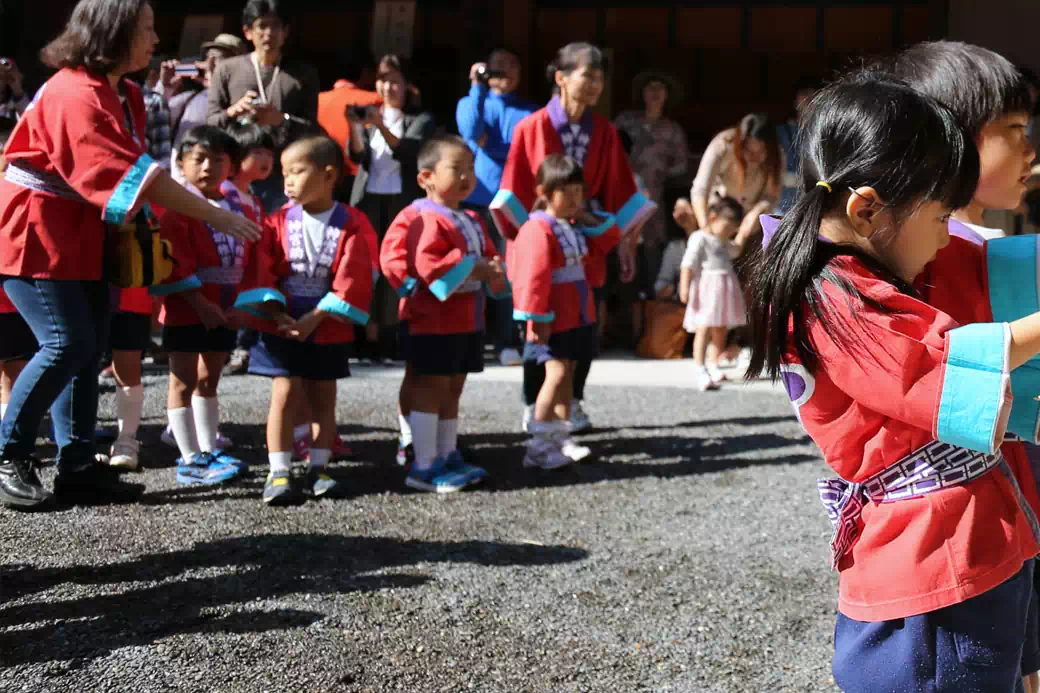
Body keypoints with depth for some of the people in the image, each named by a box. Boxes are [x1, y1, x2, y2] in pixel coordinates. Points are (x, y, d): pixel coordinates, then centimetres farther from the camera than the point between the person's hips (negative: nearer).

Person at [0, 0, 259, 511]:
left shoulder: (121, 93, 8)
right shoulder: (75, 95, -23)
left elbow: (127, 168, 7)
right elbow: (129, 176, -30)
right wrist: (214, 216, -29)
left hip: (81, 237, 9)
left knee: (88, 349, 6)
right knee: (66, 344, -14)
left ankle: (77, 469, 11)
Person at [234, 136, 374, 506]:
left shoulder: (351, 223, -7)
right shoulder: (279, 221, -1)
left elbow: (352, 280, -13)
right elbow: (261, 272, -4)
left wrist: (315, 318, -17)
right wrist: (277, 314, -15)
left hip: (327, 330, 0)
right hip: (283, 327, 0)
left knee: (323, 398, 9)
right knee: (285, 394, -4)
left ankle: (318, 469, 18)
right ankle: (279, 474, -1)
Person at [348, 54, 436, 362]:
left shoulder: (420, 120, 7)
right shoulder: (368, 114, 13)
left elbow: (407, 151, -12)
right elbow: (358, 156, -2)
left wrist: (381, 126, -26)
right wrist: (354, 126, -20)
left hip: (402, 200, -2)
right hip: (368, 197, 2)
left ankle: (389, 336, -5)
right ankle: (367, 334, -4)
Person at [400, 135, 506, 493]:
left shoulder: (472, 221, 16)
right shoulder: (429, 220, -14)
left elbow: (488, 255, 20)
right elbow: (428, 266, -25)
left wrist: (495, 272, -5)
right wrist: (476, 268, -23)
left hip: (468, 322, 9)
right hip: (436, 321, -9)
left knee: (453, 390, 15)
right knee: (431, 388, -5)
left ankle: (448, 457, 25)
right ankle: (424, 467, -2)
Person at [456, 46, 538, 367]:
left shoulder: (529, 112, 14)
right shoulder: (469, 102, 13)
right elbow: (470, 131, -9)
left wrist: (490, 144, -3)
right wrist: (477, 87, -11)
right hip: (476, 199, 0)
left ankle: (507, 343, -2)